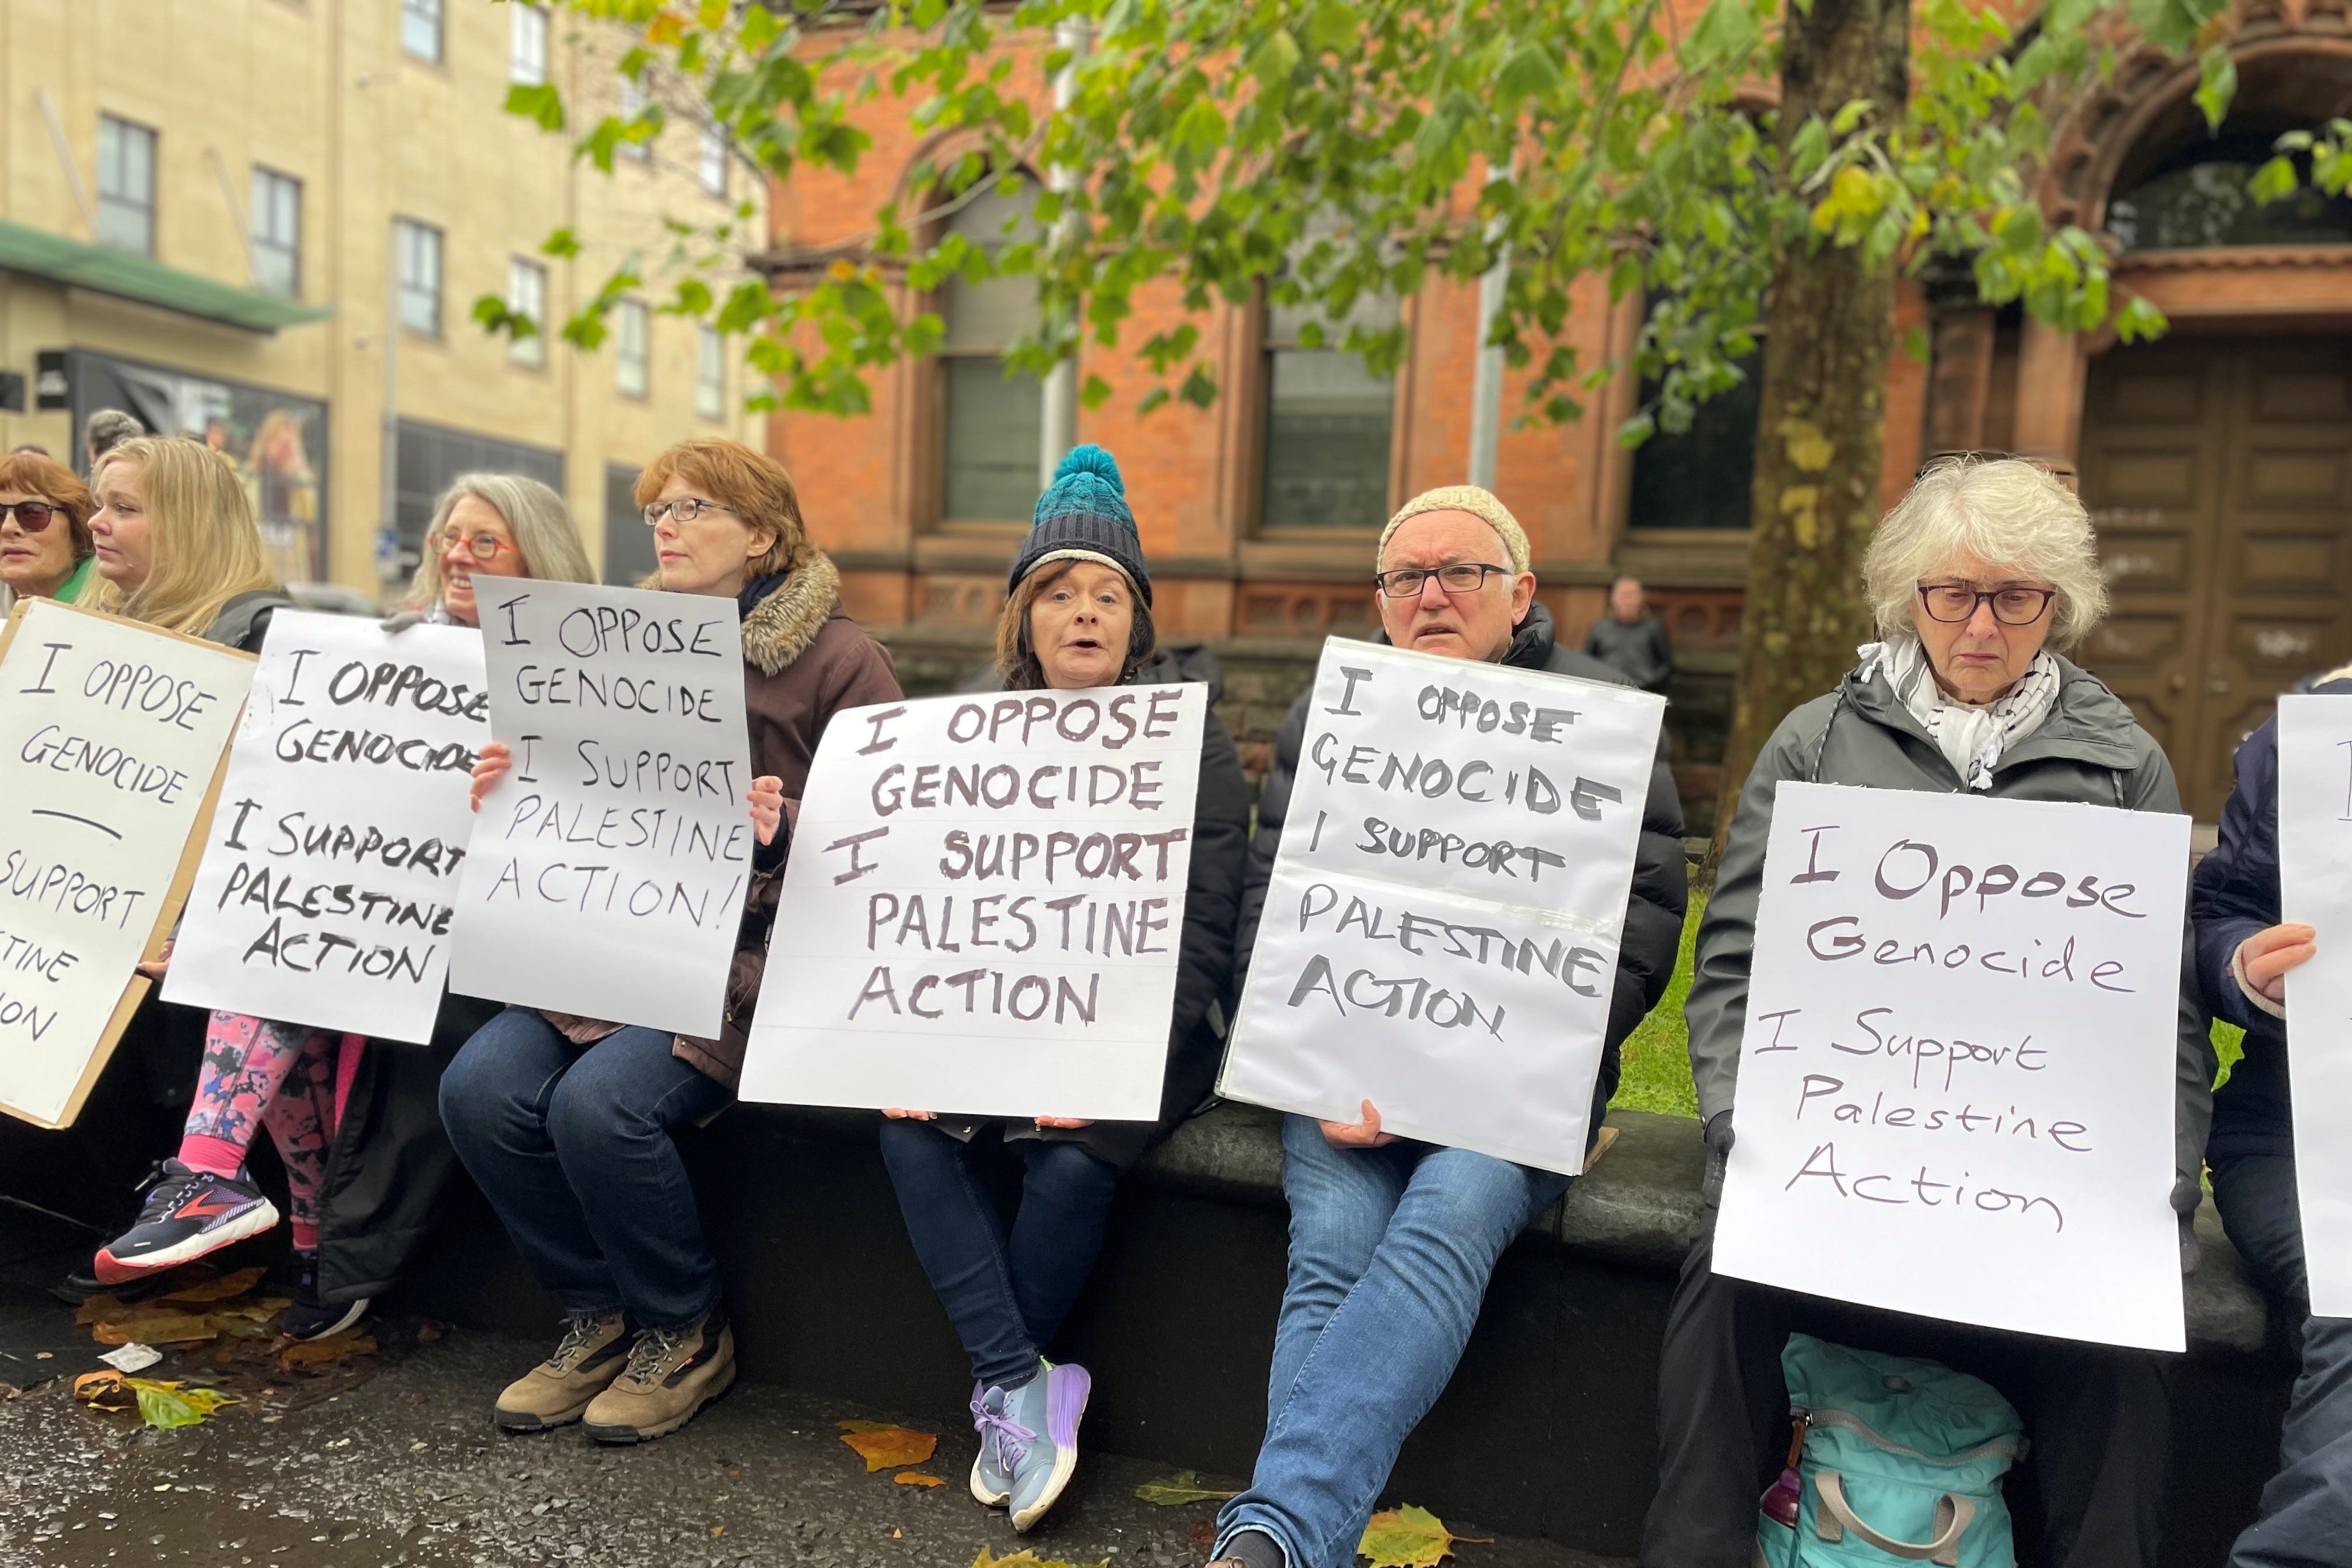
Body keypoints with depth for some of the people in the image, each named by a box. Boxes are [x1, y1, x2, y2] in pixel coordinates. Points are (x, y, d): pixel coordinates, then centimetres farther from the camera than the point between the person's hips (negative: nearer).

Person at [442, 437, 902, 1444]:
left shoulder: (840, 660, -4)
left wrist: (782, 830, -26)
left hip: (754, 955, -6)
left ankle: (686, 1334, 3)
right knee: (480, 1088, -14)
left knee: (600, 1105, -26)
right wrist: (512, 793, 3)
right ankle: (599, 1318, 9)